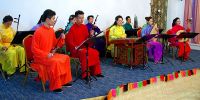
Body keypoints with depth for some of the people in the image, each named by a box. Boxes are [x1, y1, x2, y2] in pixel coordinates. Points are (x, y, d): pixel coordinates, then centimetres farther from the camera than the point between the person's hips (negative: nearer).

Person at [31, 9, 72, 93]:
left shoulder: (51, 30, 5)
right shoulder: (38, 32, -18)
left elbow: (55, 44, 12)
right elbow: (34, 49, -17)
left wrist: (62, 39, -5)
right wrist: (46, 55, -25)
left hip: (50, 54, 9)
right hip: (40, 57, -8)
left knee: (66, 58, 1)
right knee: (55, 62, -30)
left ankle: (63, 81, 8)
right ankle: (55, 86, -17)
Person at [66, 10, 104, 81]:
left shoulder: (84, 27, 8)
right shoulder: (72, 28, -10)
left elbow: (87, 38, 14)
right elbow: (69, 41, -12)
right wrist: (76, 47, -24)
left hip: (84, 47, 7)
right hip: (75, 49, -6)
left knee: (95, 52, -12)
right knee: (84, 54, -33)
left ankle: (95, 71, 0)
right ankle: (85, 75, -25)